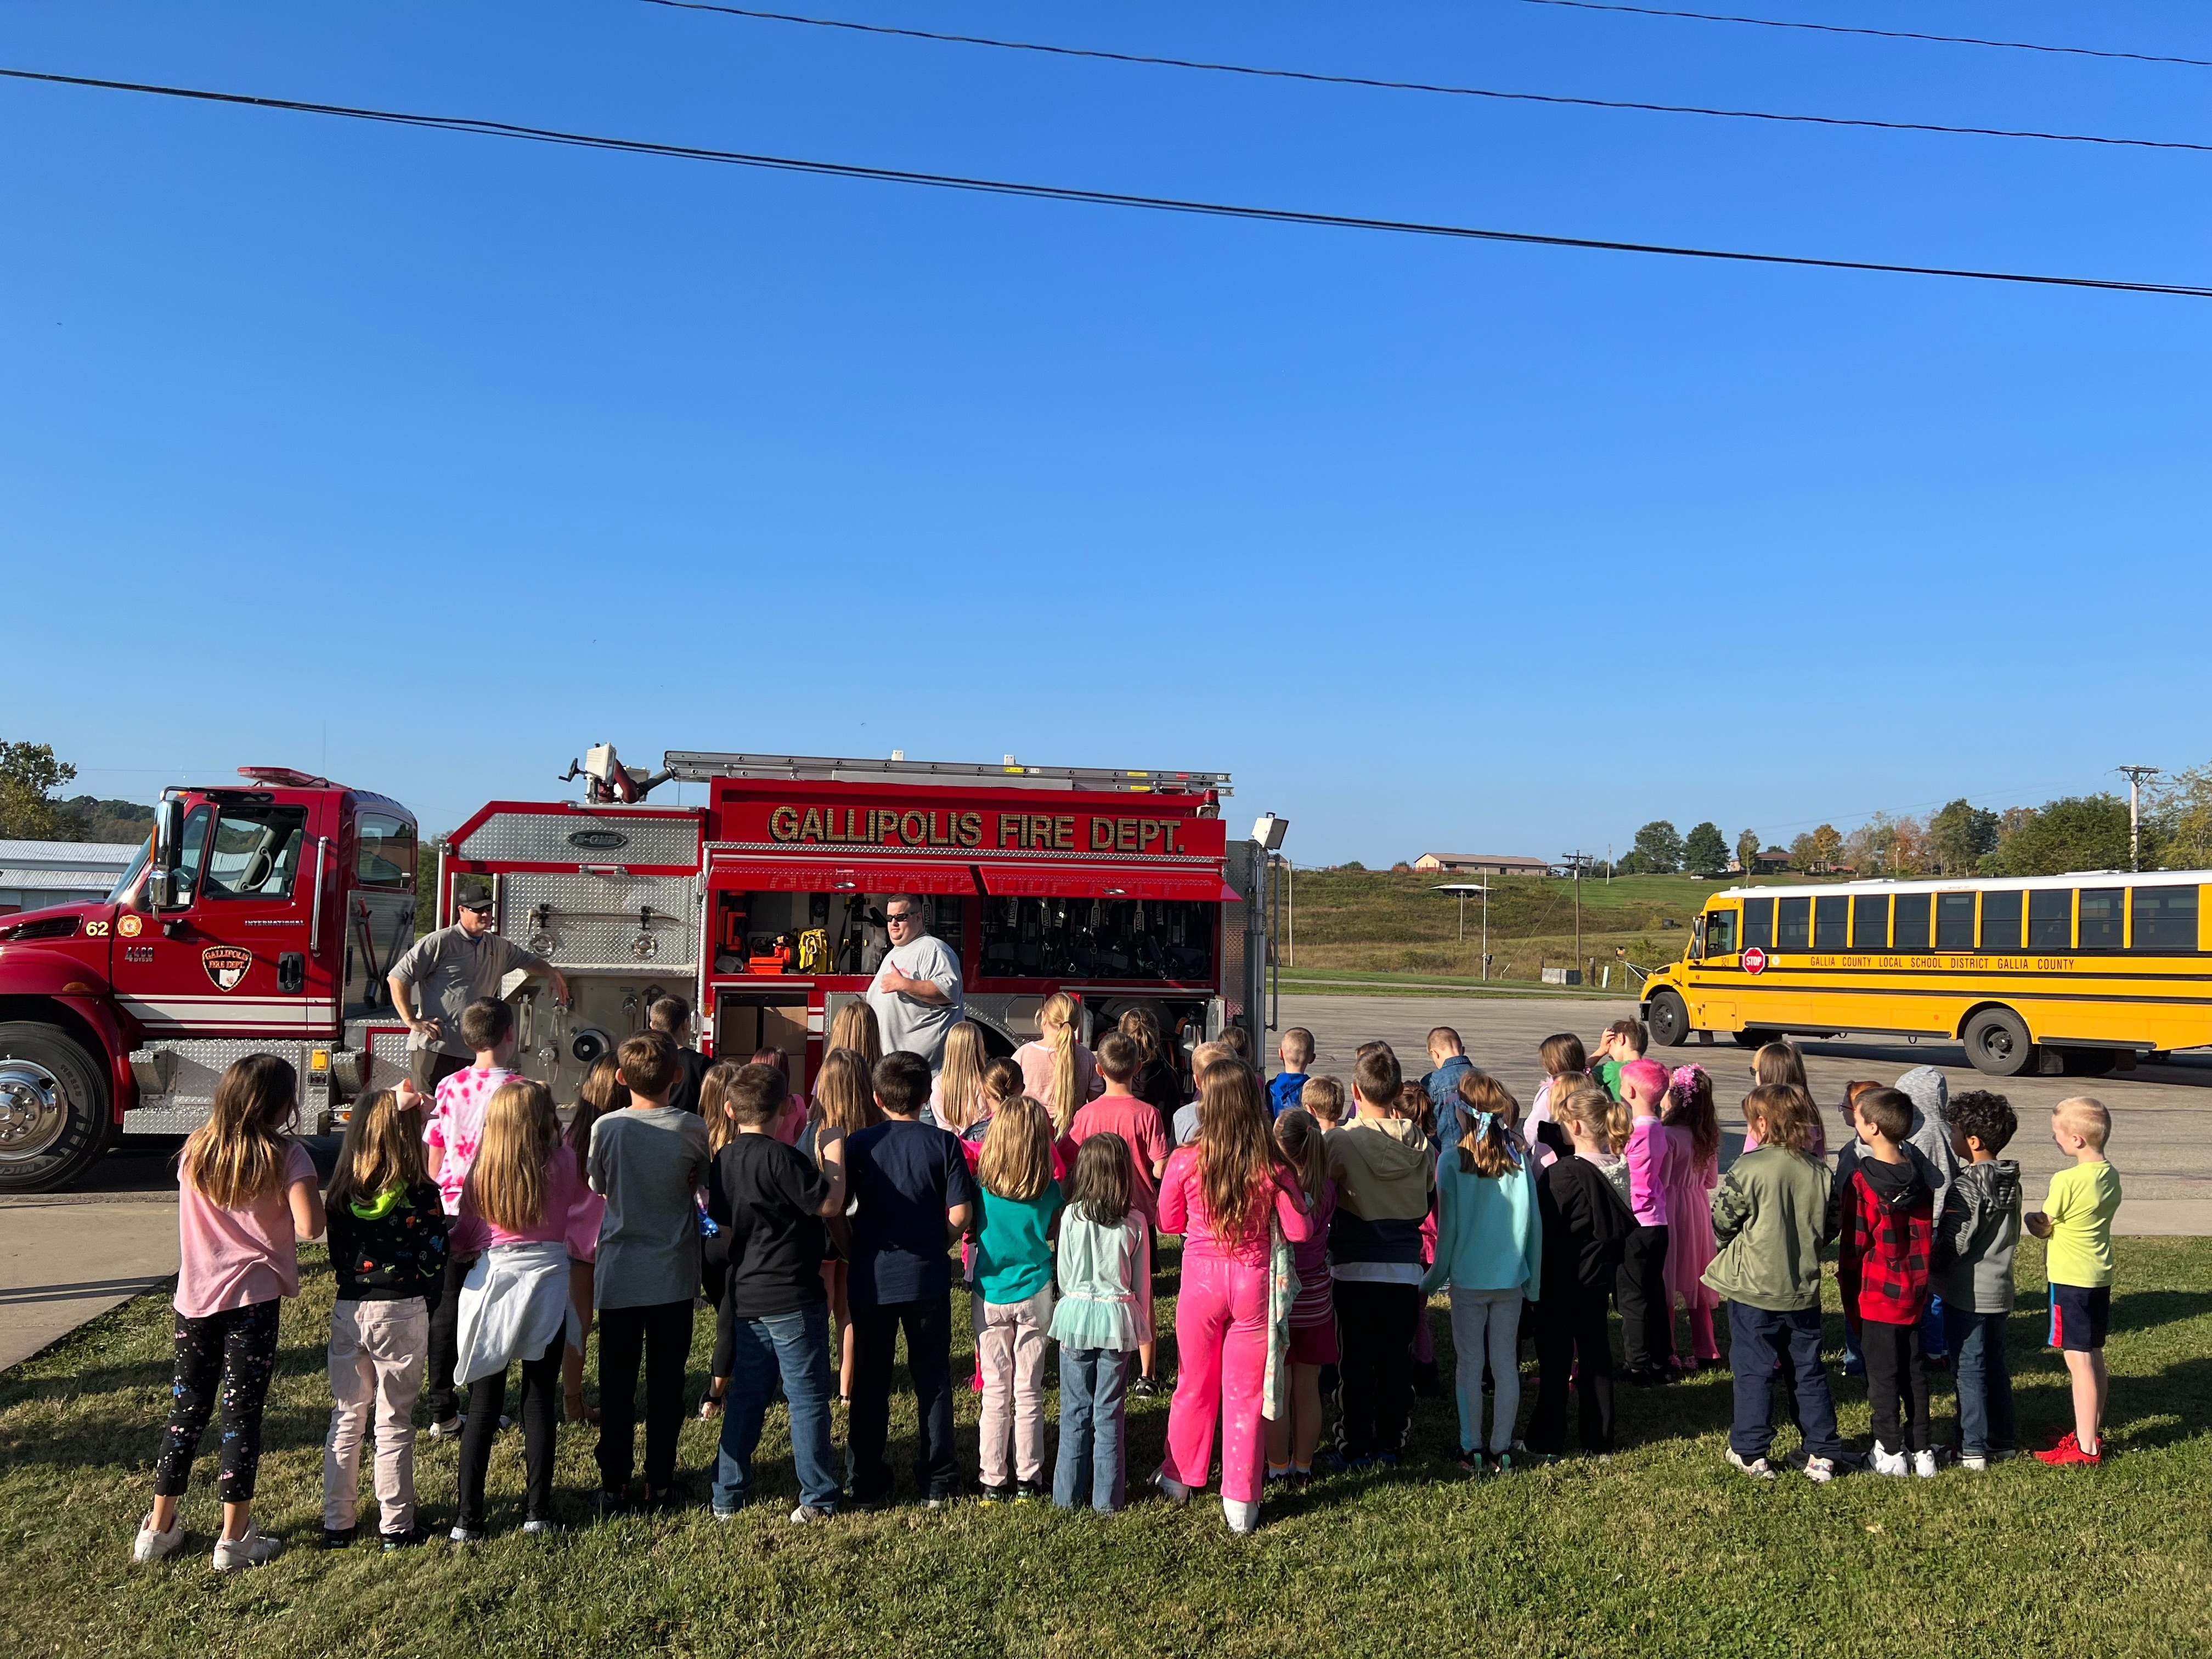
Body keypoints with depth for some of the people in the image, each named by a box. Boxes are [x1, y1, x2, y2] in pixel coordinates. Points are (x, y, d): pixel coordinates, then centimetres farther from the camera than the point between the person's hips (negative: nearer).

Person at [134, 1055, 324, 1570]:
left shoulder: (194, 1152, 5)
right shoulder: (285, 1155, -11)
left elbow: (198, 1217, 16)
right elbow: (309, 1226, -19)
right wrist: (314, 1196, -1)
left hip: (195, 1296, 5)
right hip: (252, 1296, -5)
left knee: (187, 1409, 17)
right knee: (242, 1413, 3)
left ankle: (158, 1529, 26)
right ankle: (234, 1538, 10)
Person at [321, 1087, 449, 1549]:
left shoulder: (341, 1194, -2)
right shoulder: (420, 1195, -13)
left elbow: (336, 1258, 5)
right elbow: (434, 1267, -10)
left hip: (348, 1311, 4)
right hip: (401, 1315, -3)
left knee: (346, 1421, 15)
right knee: (394, 1424, 7)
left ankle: (336, 1524, 23)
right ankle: (396, 1525, 16)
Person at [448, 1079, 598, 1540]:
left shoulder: (483, 1167, -5)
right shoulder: (564, 1163, -9)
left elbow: (464, 1236, 3)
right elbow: (581, 1235, 1)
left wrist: (462, 1249, 23)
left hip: (491, 1283, 1)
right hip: (548, 1283, -1)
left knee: (483, 1407, 9)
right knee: (539, 1402, 9)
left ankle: (468, 1519, 11)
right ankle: (537, 1512, 15)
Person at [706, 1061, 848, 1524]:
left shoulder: (723, 1161, 5)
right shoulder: (781, 1157, -19)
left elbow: (724, 1229, 13)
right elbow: (830, 1204, -17)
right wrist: (834, 1156, -6)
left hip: (745, 1295, 7)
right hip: (793, 1297, -7)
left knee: (746, 1394, 17)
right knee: (808, 1397, 4)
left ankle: (727, 1496, 22)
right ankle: (818, 1498, 11)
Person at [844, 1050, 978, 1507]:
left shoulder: (859, 1144, -4)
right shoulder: (943, 1144, -7)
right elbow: (960, 1215, -11)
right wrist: (935, 1242, 9)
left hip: (871, 1277, 1)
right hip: (928, 1277, 0)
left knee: (870, 1383, 12)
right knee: (933, 1379, 12)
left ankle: (868, 1485, 18)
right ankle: (938, 1482, 16)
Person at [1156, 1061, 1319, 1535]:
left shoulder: (1186, 1161, -14)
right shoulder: (1271, 1168, -15)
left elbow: (1168, 1221, 1)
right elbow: (1299, 1231, -7)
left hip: (1202, 1278, 0)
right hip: (1253, 1282, 0)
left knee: (1195, 1384, 19)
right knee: (1245, 1392, 12)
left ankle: (1180, 1478, 36)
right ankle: (1241, 1502, 18)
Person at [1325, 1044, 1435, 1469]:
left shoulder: (1342, 1141, -15)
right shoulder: (1420, 1144, -2)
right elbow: (1428, 1202, 9)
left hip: (1354, 1269, -3)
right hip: (1405, 1267, 3)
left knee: (1356, 1363, 6)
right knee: (1396, 1360, 13)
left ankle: (1355, 1447, 12)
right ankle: (1390, 1443, 20)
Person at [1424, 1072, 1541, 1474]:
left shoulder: (1452, 1163, -11)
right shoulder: (1520, 1159, -4)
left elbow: (1447, 1229, -7)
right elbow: (1535, 1223, 0)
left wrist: (1432, 1280, 5)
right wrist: (1533, 1281, 10)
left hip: (1468, 1278, -2)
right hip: (1511, 1279, 3)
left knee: (1470, 1365, 8)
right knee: (1506, 1364, 11)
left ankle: (1471, 1450, 14)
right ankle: (1502, 1450, 18)